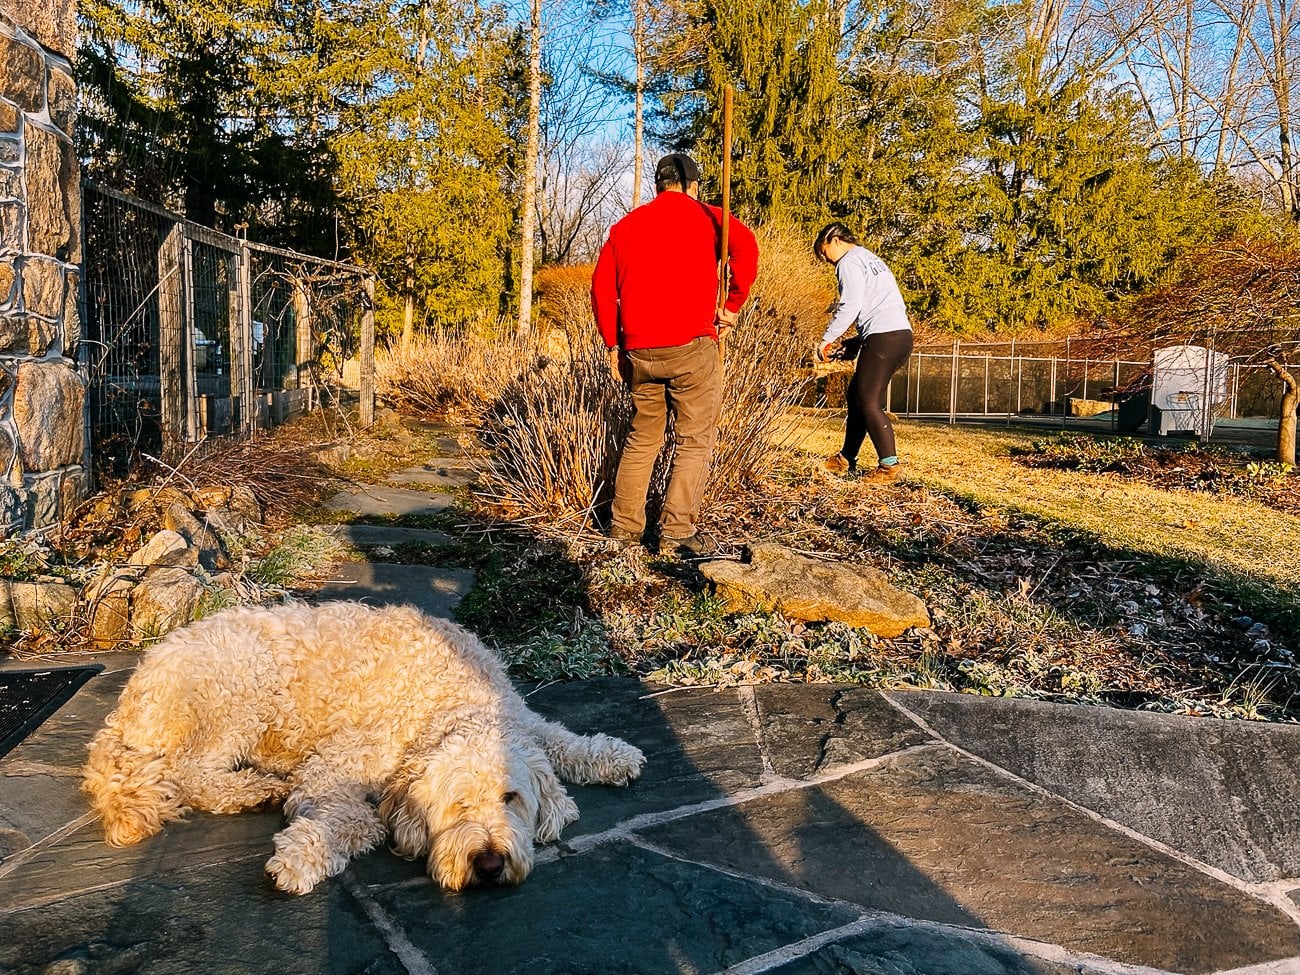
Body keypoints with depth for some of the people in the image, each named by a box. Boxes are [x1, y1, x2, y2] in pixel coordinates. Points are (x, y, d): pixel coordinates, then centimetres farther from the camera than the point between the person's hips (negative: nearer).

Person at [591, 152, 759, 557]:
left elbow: (601, 287, 12)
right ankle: (677, 533, -4)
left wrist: (613, 344, 16)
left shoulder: (626, 224, 17)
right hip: (691, 345, -5)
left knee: (642, 437, 16)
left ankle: (624, 526, 19)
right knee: (695, 440, 1)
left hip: (639, 351, 5)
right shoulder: (703, 216, 5)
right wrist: (732, 306, -8)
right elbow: (745, 245, -15)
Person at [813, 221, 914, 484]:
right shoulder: (872, 259, 27)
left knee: (869, 402, -9)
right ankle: (846, 459, 21)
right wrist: (857, 341, 24)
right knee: (856, 395, 15)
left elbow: (851, 304, -16)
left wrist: (827, 339, -9)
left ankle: (889, 465, -11)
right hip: (903, 334, 10)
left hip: (883, 337, -10)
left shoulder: (849, 262, -2)